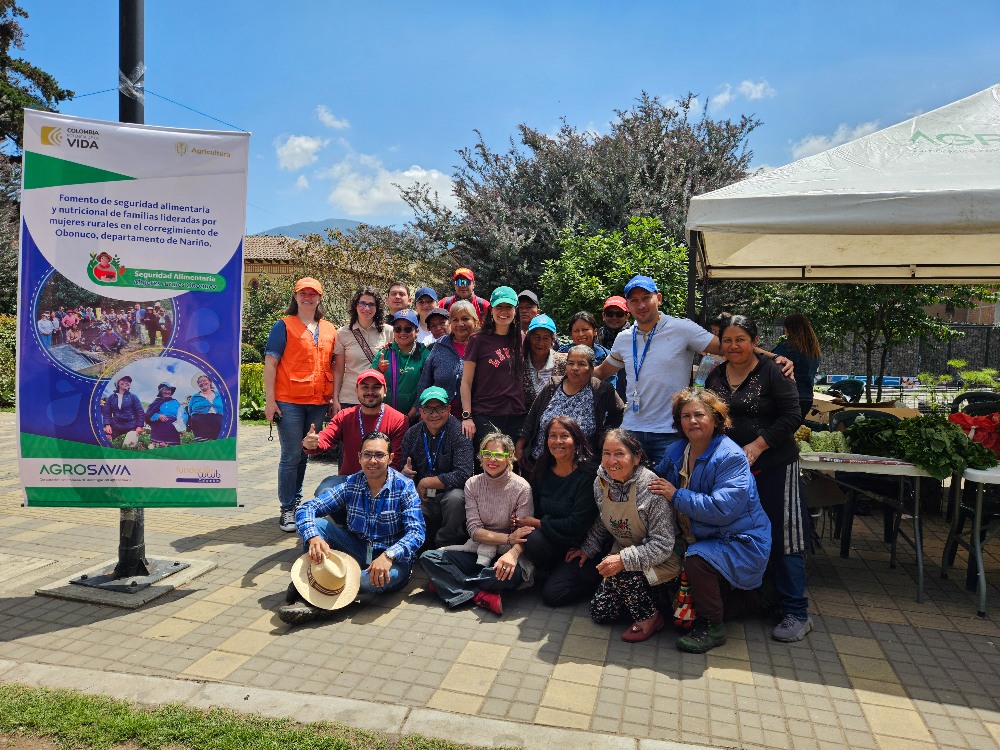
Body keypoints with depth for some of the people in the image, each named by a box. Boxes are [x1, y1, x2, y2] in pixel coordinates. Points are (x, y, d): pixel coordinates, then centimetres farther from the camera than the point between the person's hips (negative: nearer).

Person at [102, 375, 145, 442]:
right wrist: (107, 425, -4)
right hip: (115, 428, 2)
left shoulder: (133, 397, 4)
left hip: (131, 428, -2)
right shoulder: (111, 398, 10)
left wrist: (139, 426, -6)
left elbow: (140, 412, 2)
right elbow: (106, 412, 10)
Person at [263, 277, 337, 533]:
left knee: (304, 455, 12)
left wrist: (334, 399, 9)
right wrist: (270, 400, -11)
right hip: (289, 401, -4)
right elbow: (270, 363, -4)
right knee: (291, 456, -3)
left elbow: (333, 366, 17)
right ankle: (287, 510, 7)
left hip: (319, 403, 4)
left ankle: (296, 501, 25)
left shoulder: (329, 330, 13)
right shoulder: (284, 326, 0)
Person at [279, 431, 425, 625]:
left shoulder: (404, 487, -12)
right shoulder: (351, 484, -2)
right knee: (316, 524, -16)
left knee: (383, 579, -39)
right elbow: (306, 509, -7)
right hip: (357, 550, 4)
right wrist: (313, 538, -30)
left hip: (392, 559, -3)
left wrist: (389, 555, -40)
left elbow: (416, 532, -20)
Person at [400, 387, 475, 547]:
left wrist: (426, 483, -16)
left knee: (455, 497, -36)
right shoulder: (412, 434, 3)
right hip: (422, 499, 4)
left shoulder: (459, 433, -12)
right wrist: (405, 473, -16)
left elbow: (463, 475, -23)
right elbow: (405, 470, 10)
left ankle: (445, 545, -8)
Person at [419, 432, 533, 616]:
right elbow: (474, 530, -4)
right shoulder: (472, 485, 1)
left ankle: (448, 584, -18)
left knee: (513, 572, -38)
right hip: (478, 551, 3)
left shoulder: (521, 488, -9)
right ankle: (481, 595, -26)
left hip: (506, 553, -3)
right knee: (428, 557, -15)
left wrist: (513, 553, -36)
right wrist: (508, 538, -19)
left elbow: (524, 534, -13)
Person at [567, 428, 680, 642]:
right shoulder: (601, 483, -7)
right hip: (622, 554, 7)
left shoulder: (652, 488, -27)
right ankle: (648, 597, 21)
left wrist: (624, 560, -34)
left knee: (620, 573, -33)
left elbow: (663, 546, -27)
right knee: (600, 612, 1)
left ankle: (652, 618, -7)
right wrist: (587, 549, 7)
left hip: (660, 563, -7)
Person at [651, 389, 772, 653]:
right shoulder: (676, 451, 2)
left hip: (741, 541, -8)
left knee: (696, 559, -32)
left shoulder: (731, 457, -21)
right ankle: (745, 599, 27)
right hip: (703, 537, 8)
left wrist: (676, 495, -27)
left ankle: (712, 627, -9)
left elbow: (722, 509, -31)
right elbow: (658, 481, 17)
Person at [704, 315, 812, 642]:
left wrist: (757, 446, -18)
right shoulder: (715, 376, 11)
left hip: (774, 467, -5)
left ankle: (796, 613, 8)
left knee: (782, 537, -3)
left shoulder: (773, 373, -6)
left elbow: (791, 416, -11)